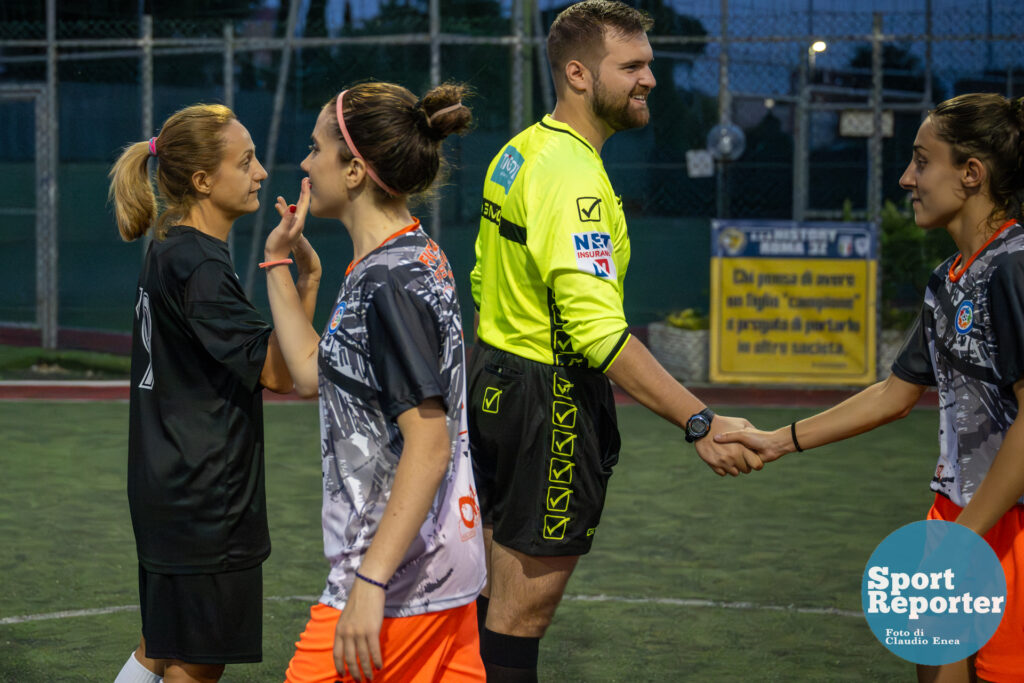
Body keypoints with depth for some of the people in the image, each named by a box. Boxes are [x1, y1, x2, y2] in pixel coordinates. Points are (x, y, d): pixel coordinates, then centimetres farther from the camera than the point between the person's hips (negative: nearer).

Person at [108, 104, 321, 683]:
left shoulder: (174, 250, 12)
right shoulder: (197, 266, -20)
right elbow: (278, 371, -24)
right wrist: (305, 277, -30)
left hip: (172, 496, 10)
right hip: (204, 501, -10)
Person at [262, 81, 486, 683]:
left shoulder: (390, 281, -18)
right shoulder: (416, 259, 12)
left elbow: (428, 447, -23)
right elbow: (313, 373, 21)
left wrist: (371, 582, -26)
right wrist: (278, 262, 21)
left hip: (399, 580, -10)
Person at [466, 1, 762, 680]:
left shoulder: (519, 153, 10)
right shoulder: (573, 173, -22)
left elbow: (486, 280, 20)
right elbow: (597, 326, -31)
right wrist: (700, 422, -34)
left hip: (497, 379, 10)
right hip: (552, 399, -10)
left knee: (492, 594, 19)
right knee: (523, 614, -2)